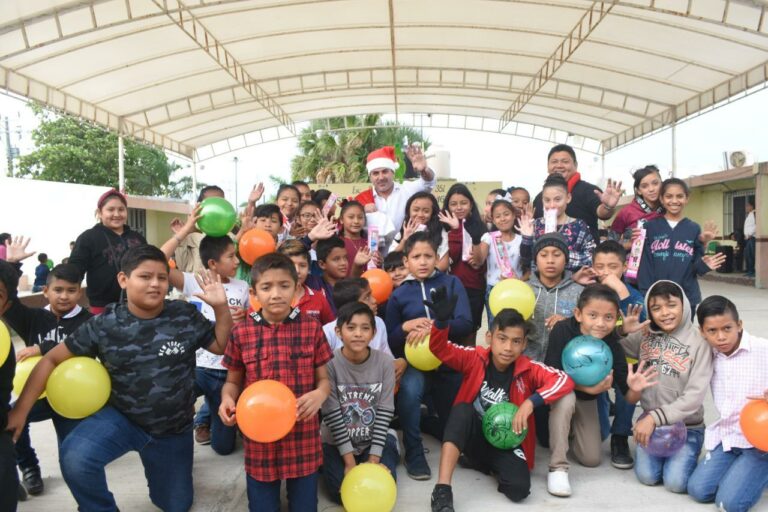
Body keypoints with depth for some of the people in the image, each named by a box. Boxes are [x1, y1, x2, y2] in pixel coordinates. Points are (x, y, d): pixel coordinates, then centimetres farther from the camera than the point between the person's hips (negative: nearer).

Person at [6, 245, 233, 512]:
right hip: (121, 417, -1)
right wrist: (21, 409, -11)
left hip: (174, 428, 1)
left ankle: (153, 463, 47)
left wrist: (222, 308, -19)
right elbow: (52, 359, -7)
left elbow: (220, 346, -3)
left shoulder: (185, 315, -13)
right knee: (75, 459, -32)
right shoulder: (104, 325, -15)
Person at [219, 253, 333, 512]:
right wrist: (227, 400, -14)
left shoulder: (312, 328, -4)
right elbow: (233, 382, 7)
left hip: (303, 436, 0)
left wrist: (319, 394, -18)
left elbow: (323, 378, 2)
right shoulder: (241, 333, -3)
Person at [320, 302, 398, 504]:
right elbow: (332, 414, -16)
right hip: (337, 441, -1)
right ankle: (325, 463, 15)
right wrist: (350, 461, -16)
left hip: (376, 439, 2)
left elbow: (385, 412, -10)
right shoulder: (330, 363, -18)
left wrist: (374, 459, -14)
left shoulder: (384, 361, -12)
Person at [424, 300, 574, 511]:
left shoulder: (528, 369, -11)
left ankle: (492, 467, 11)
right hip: (473, 437, 0)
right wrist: (441, 321, -39)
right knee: (462, 409, -33)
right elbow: (439, 348, -18)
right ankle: (442, 489, -35)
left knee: (519, 489, -26)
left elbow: (565, 380, -20)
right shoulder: (475, 359, -10)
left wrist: (531, 402, -31)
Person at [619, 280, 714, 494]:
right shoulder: (645, 335, 0)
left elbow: (694, 397, -16)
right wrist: (621, 330, -19)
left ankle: (686, 454, 15)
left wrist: (655, 417, -21)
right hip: (651, 420, 3)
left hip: (687, 425, -3)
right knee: (647, 475, -12)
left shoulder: (699, 343, -12)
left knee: (675, 482, -16)